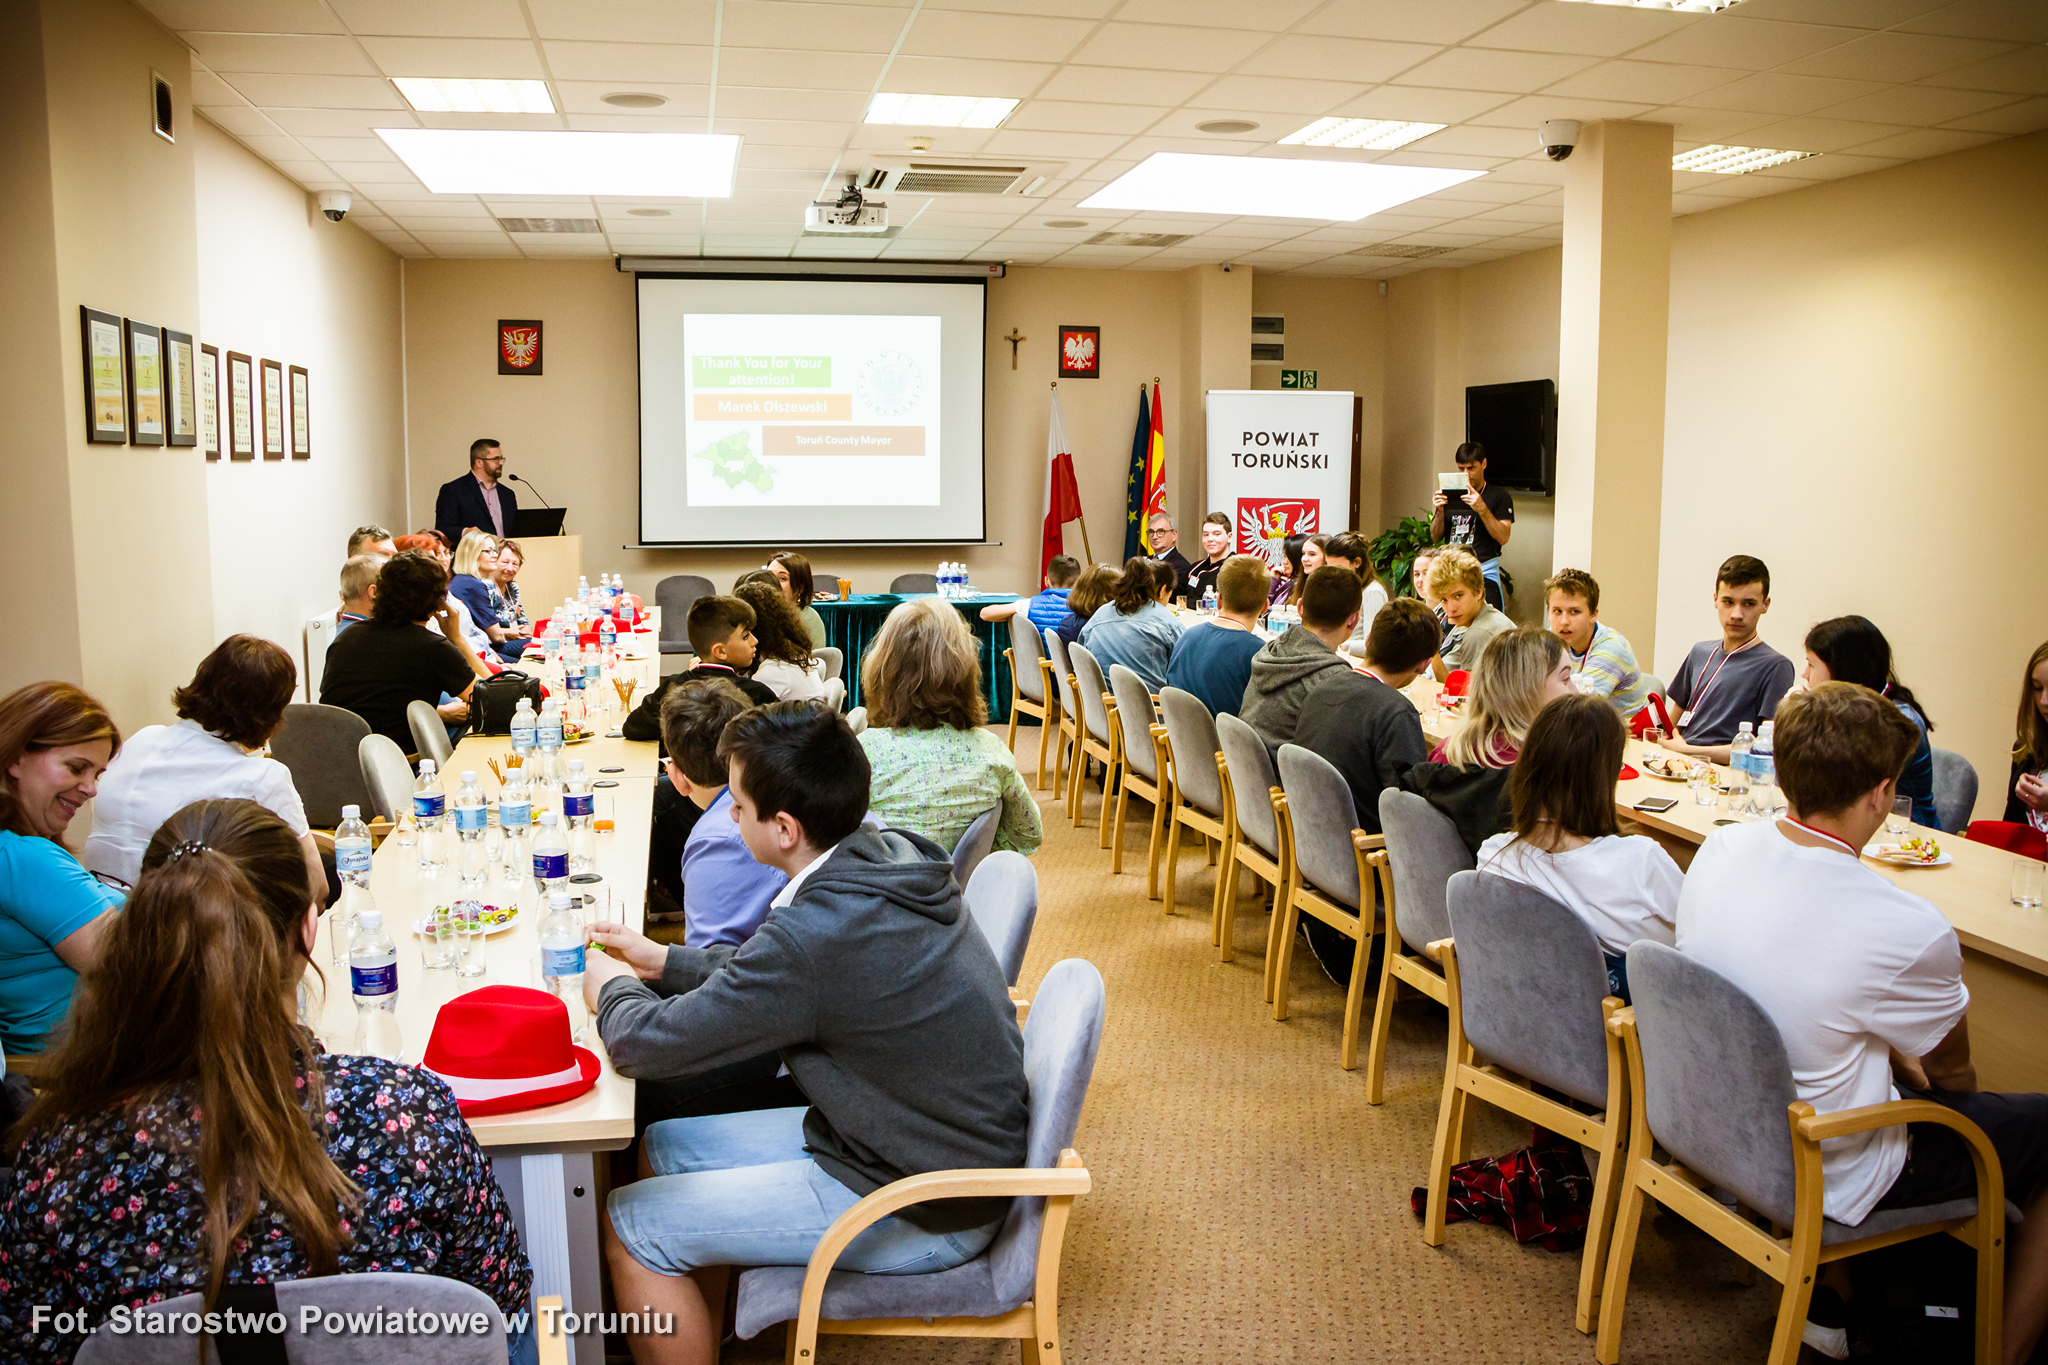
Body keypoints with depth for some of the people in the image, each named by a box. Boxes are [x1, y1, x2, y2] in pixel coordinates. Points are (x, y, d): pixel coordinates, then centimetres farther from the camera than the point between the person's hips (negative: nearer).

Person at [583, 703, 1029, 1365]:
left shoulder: (822, 929, -32)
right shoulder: (892, 856, -5)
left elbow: (648, 1043, -20)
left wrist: (615, 989, 1)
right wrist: (663, 962, 12)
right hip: (949, 1145, 9)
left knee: (632, 1225, -3)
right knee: (665, 1146, 16)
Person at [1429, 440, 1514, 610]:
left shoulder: (1498, 495, 4)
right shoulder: (1450, 495, 15)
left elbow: (1503, 537, -7)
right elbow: (1435, 537, 13)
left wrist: (1482, 509, -18)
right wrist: (1440, 511, -4)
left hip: (1484, 570, -3)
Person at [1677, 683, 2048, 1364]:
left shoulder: (1716, 851, -12)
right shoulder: (1910, 931, -29)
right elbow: (1951, 1071, -7)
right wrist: (1916, 1069, 16)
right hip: (1822, 1175, -6)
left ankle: (1831, 1301, 39)